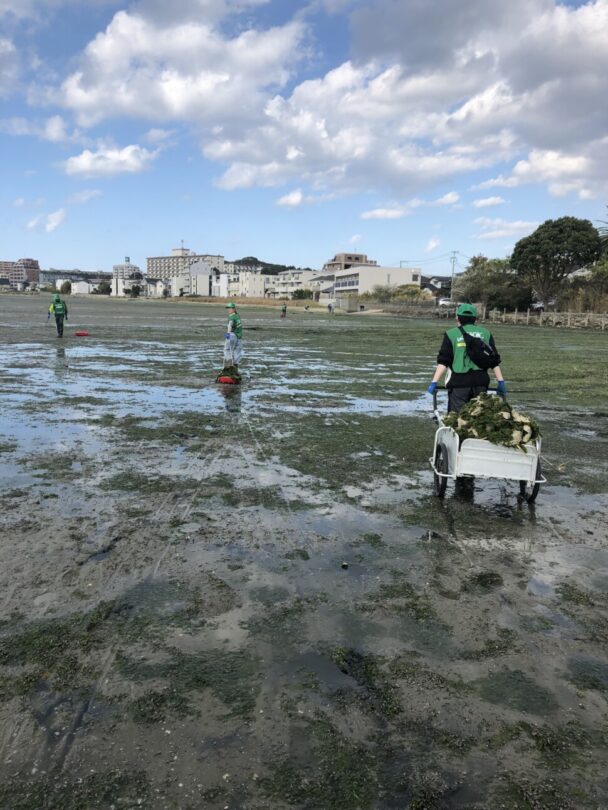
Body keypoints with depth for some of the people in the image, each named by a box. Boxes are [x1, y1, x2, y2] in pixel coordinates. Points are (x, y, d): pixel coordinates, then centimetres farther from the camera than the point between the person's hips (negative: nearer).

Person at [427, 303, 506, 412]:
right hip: (480, 380, 4)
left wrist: (434, 382, -5)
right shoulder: (485, 333, 12)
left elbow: (443, 362, -6)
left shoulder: (451, 334, 2)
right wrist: (500, 381, 11)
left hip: (459, 380, -3)